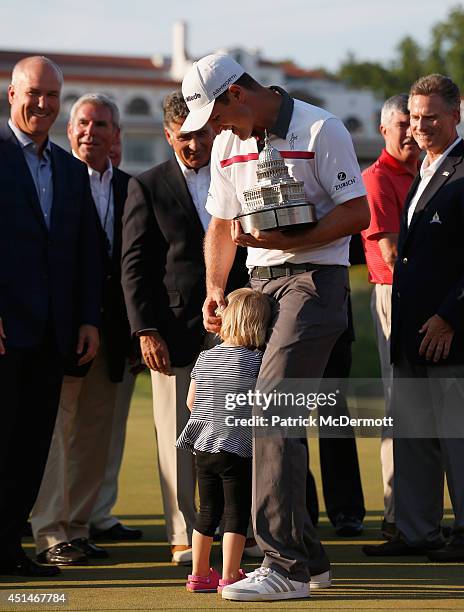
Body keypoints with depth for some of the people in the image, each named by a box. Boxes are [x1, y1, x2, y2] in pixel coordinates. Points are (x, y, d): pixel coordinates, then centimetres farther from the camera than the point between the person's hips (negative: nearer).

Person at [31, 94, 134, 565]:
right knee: (54, 429, -5)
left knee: (94, 437, 9)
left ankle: (76, 527, 17)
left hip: (110, 328, 6)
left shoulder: (129, 188, 12)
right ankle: (49, 535, -2)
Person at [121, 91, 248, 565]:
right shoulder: (148, 187, 4)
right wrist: (145, 330, -9)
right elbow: (134, 267, 0)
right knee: (178, 439, 0)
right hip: (174, 331, -2)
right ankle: (183, 537, 6)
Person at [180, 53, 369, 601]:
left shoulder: (319, 131, -10)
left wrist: (287, 241, -20)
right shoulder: (228, 145, 13)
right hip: (259, 281, 8)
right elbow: (222, 224, 21)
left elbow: (357, 213, -13)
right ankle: (308, 559, 19)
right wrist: (215, 289, 8)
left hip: (313, 279, -8)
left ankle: (284, 567, -20)